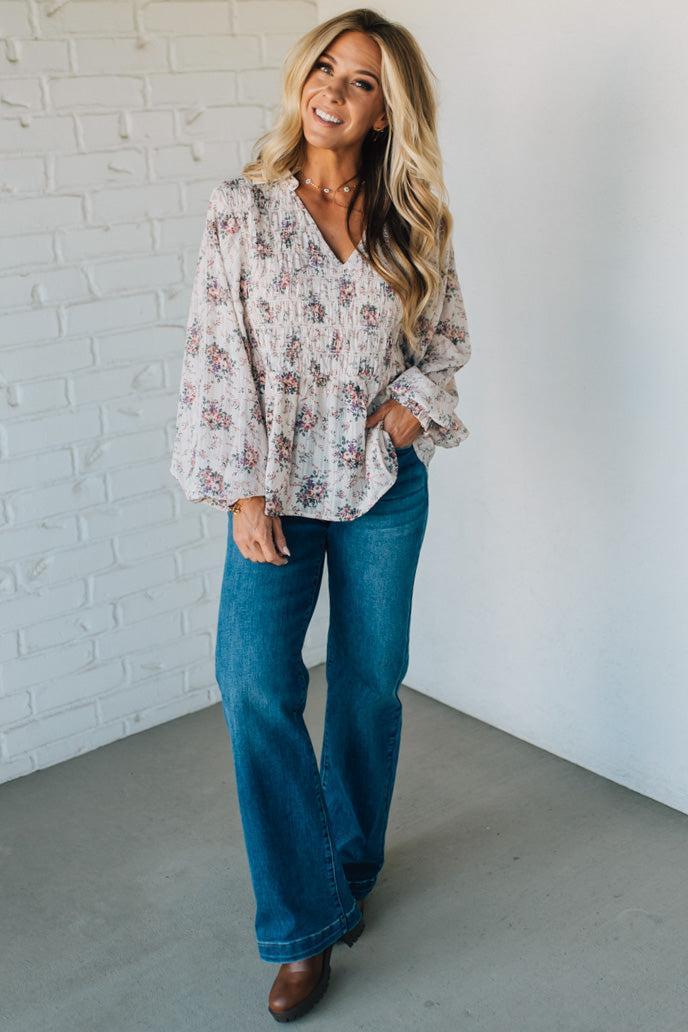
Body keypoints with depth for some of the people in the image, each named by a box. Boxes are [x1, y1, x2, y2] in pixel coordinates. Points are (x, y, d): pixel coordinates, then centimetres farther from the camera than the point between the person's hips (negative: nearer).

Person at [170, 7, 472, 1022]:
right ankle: (307, 920, 4)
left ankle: (351, 867, 34)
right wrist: (244, 491, -10)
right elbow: (217, 356, -6)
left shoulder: (411, 222, 2)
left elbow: (448, 337, 12)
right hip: (278, 485, -1)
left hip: (384, 485, 2)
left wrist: (411, 406, -8)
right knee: (255, 687, -11)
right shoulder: (243, 209, -4)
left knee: (370, 682, 10)